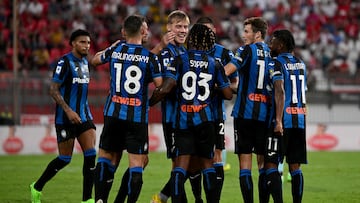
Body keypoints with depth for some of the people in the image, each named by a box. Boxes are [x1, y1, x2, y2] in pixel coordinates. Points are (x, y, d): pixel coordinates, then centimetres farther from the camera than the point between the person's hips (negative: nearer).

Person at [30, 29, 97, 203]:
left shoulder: (85, 63, 13)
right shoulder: (64, 62, -11)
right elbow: (53, 90, -15)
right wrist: (68, 111, -23)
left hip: (84, 115, 7)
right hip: (66, 118, -7)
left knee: (90, 155, -6)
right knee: (65, 159, 0)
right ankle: (37, 187, 20)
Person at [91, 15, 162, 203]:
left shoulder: (115, 50, 5)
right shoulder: (150, 56, -5)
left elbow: (95, 59, 25)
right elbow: (160, 85, -10)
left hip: (113, 114, 3)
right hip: (138, 117, -3)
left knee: (106, 158, 13)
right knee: (136, 163, -3)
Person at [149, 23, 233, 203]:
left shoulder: (180, 60, -3)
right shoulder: (214, 63, 5)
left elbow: (165, 88, -12)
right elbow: (228, 94, 5)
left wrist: (149, 103, 3)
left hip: (182, 120, -1)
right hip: (205, 119, 2)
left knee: (180, 164, -4)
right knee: (207, 163, 11)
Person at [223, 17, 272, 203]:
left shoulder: (247, 50, -5)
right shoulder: (272, 54, 9)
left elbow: (224, 72, -14)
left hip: (245, 113, -5)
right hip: (264, 115, 5)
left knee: (245, 164, -2)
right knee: (263, 162, 11)